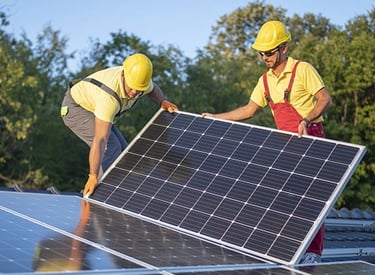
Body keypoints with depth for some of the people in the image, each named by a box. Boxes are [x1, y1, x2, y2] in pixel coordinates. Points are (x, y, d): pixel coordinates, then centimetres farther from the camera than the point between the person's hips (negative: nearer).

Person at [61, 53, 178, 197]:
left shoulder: (139, 78, -20)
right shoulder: (109, 97, -42)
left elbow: (152, 89, 8)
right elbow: (100, 140, -44)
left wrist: (163, 101, -13)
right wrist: (93, 176, -47)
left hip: (91, 108, 8)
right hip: (74, 108, -8)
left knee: (121, 150, 6)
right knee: (110, 147, -23)